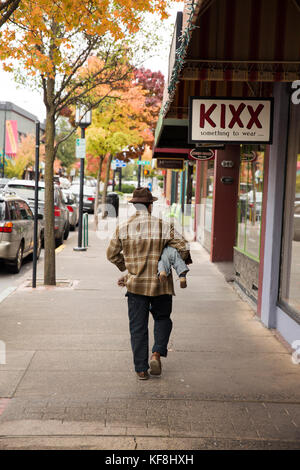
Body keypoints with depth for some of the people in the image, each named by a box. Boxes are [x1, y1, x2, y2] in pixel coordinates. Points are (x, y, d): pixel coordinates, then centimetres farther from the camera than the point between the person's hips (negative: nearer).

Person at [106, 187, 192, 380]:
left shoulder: (123, 228, -2)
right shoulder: (163, 227, -8)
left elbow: (112, 254, 6)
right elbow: (183, 248, -9)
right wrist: (184, 260, 13)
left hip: (136, 284, 1)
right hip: (160, 284, -1)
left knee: (138, 327, 8)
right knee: (162, 319, 21)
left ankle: (141, 369, 9)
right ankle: (157, 353, 1)